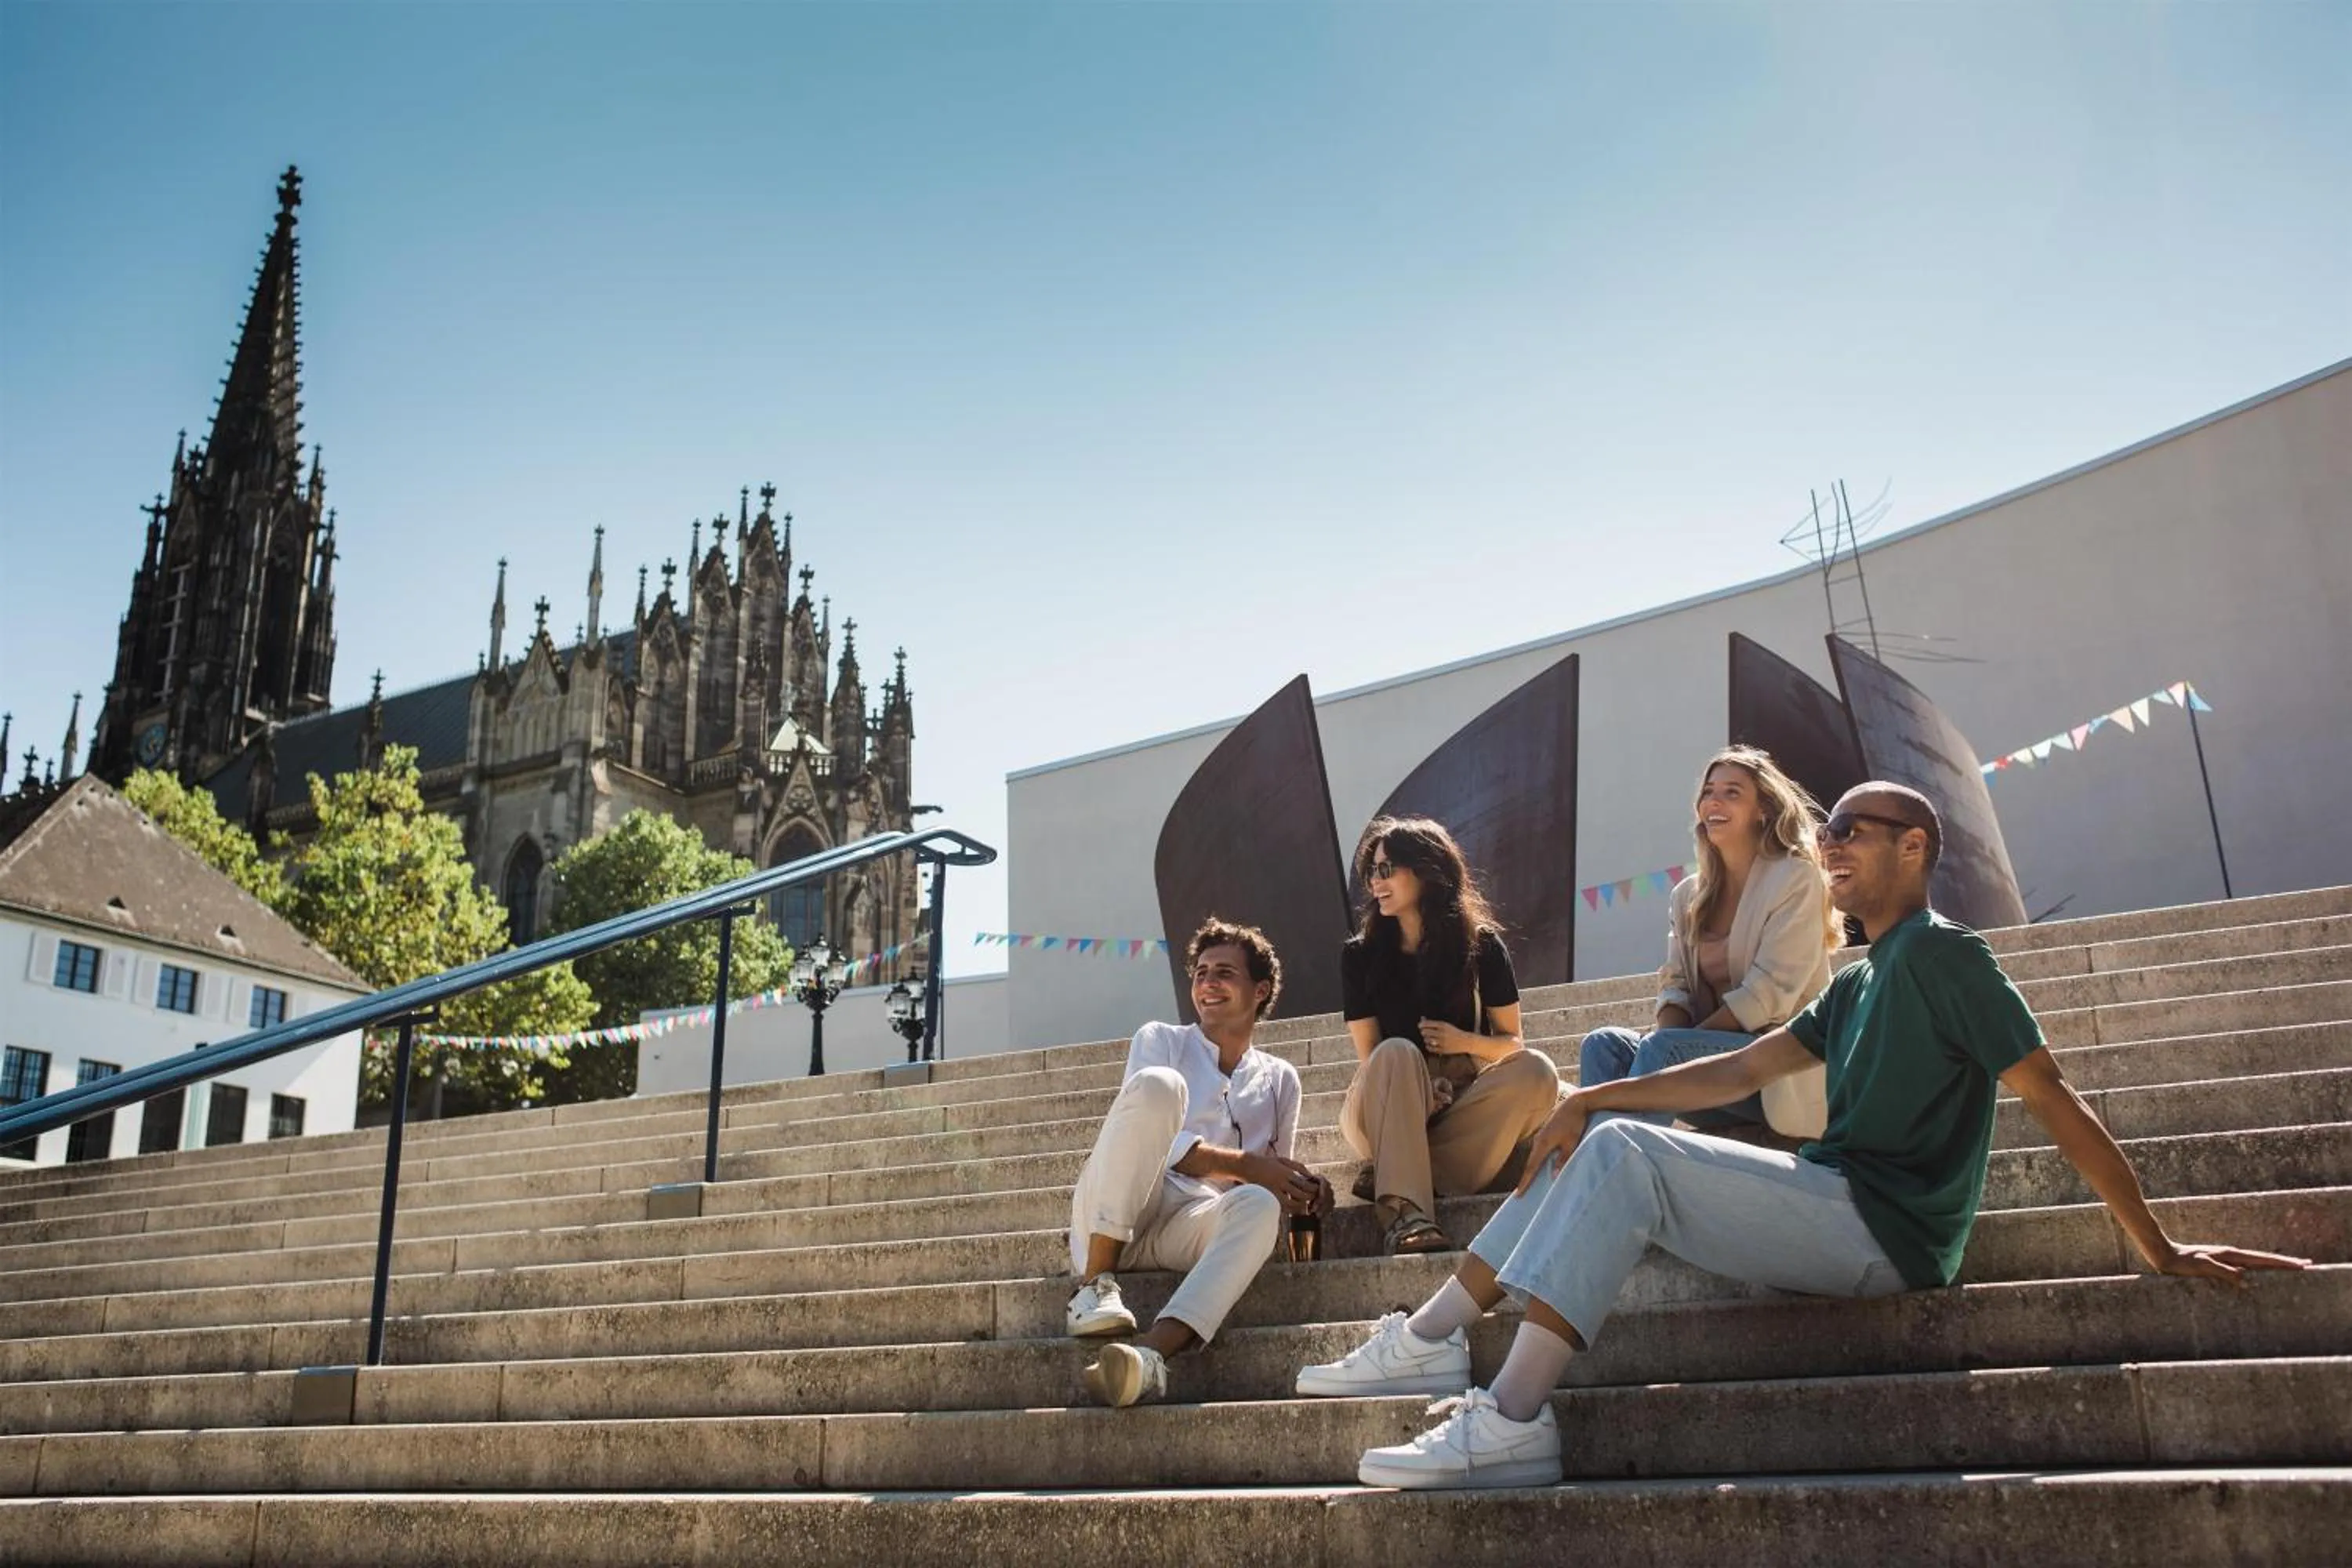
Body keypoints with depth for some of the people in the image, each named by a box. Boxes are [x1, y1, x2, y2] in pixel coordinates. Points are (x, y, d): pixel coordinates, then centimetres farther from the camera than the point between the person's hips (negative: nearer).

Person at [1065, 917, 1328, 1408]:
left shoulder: (1280, 1079, 23)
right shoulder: (1161, 1040, 14)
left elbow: (1270, 1180, 23)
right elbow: (1158, 1138, -2)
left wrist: (1302, 1185, -2)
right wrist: (1247, 1165, -13)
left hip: (1190, 1228, 2)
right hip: (1109, 1222, -2)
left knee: (1259, 1206, -34)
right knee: (1158, 1083, -27)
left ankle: (1151, 1354, -55)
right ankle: (1094, 1284, -29)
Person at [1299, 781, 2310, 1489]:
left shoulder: (1943, 955, -7)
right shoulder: (1857, 985, 21)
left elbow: (2054, 1102, -10)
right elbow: (1737, 1072, 17)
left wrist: (2158, 1250, -13)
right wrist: (1590, 1100, 7)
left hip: (1883, 1233, -9)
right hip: (1830, 1210, 9)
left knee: (1624, 1154, -23)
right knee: (1597, 1134, 6)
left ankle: (1512, 1421, -31)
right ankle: (1434, 1340, -2)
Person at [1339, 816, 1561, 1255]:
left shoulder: (1482, 946, 0)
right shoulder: (1361, 954, 0)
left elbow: (1512, 1042, 5)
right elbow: (1372, 1061, -3)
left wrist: (1466, 1043, -17)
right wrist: (1417, 1087, -23)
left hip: (1460, 1102, 1)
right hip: (1381, 1114, -1)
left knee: (1536, 1072, -27)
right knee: (1397, 1053, -33)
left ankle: (1394, 1174, -30)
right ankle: (1403, 1211, -48)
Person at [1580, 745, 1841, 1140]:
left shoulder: (1795, 879, -3)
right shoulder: (1687, 895, 17)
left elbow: (1769, 992, -13)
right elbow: (1675, 985, 9)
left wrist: (1668, 1040, -17)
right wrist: (1667, 1032, -15)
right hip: (1716, 1053, 6)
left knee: (1662, 1049, -32)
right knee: (1604, 1044, -20)